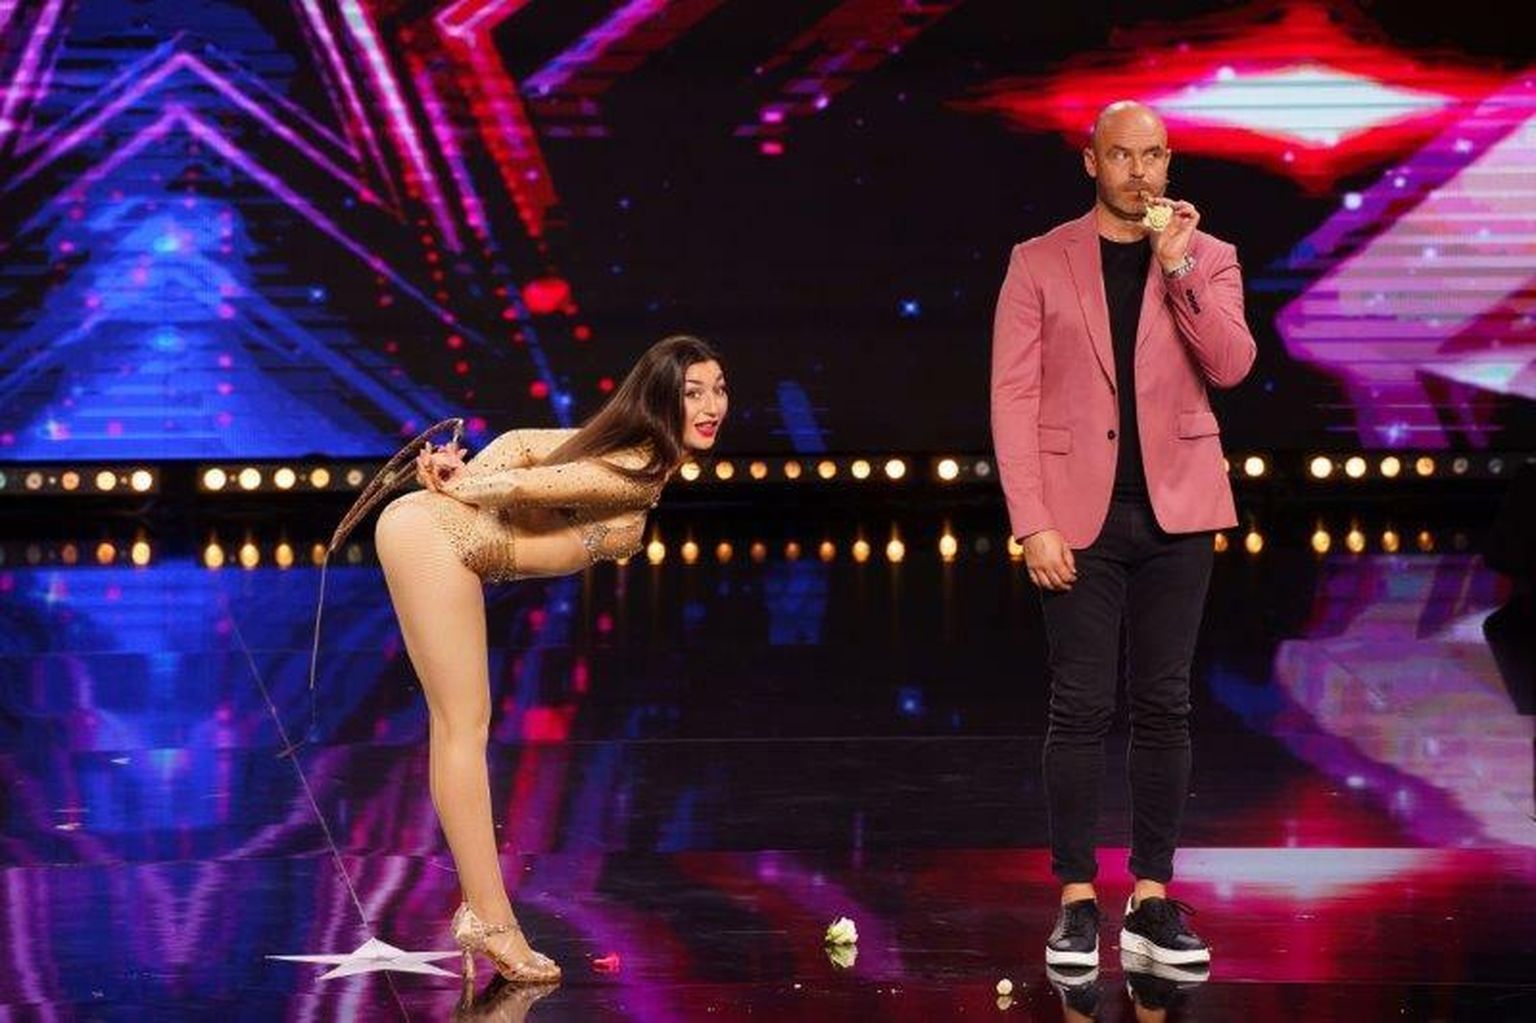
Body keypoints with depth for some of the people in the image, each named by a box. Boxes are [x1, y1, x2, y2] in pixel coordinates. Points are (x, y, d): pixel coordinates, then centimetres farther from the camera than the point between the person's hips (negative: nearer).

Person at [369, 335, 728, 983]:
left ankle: (480, 908, 14)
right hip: (429, 537, -10)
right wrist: (457, 486, -1)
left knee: (458, 722, 10)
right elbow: (525, 485, -18)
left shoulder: (630, 451, 10)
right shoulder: (639, 474, -19)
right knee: (464, 725, -9)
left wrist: (462, 473, -6)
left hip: (441, 540, 10)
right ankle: (489, 919, -8)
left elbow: (521, 442, 10)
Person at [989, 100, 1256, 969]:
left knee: (1164, 707, 4)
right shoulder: (1041, 263, 3)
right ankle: (1078, 903, 3)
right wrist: (1032, 522, -10)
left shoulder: (1209, 260, 8)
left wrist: (1178, 266, -15)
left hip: (1174, 511, 2)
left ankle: (1153, 900, 10)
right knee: (1082, 708, -2)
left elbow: (1231, 366, -8)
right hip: (1081, 514, -2)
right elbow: (1014, 396, -2)